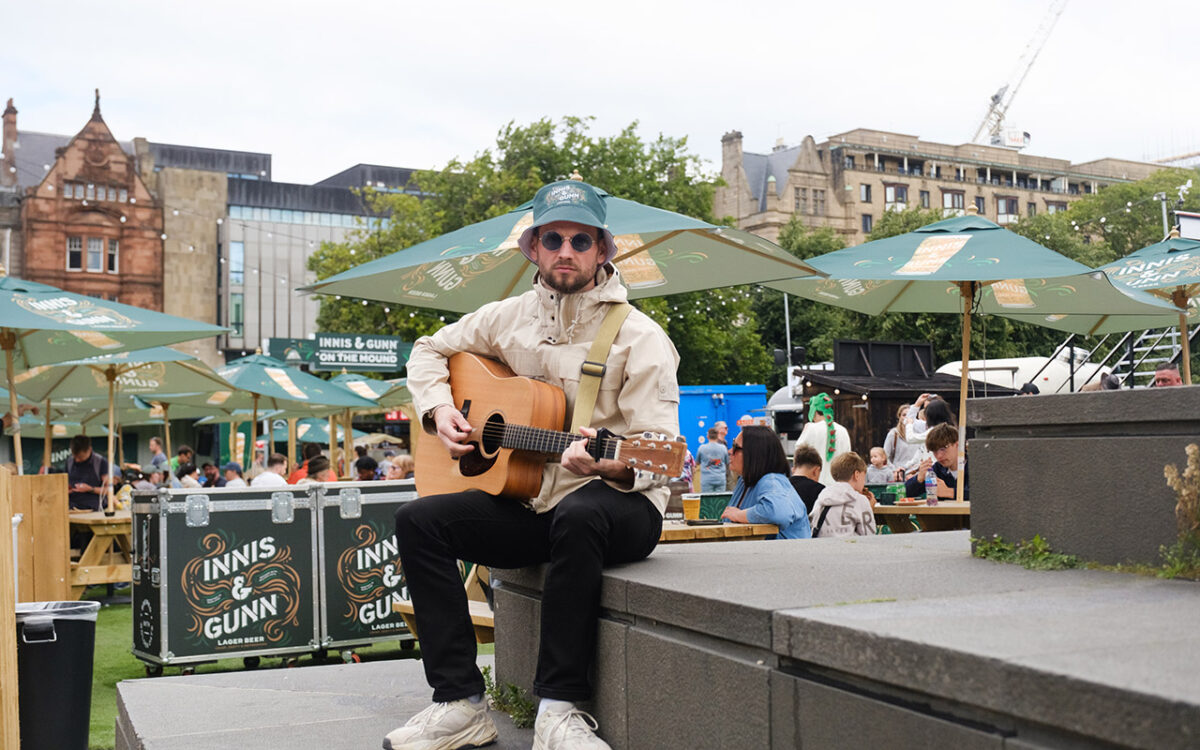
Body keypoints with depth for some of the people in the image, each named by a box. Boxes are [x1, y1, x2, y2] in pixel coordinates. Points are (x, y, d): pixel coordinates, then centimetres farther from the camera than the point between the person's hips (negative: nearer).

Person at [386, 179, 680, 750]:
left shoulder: (638, 336, -8)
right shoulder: (509, 318, 8)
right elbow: (430, 350, 24)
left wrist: (609, 465, -37)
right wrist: (439, 410, 4)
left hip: (621, 506, -5)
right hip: (528, 502, 5)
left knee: (579, 514, -40)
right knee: (419, 520, -14)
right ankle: (460, 703, -14)